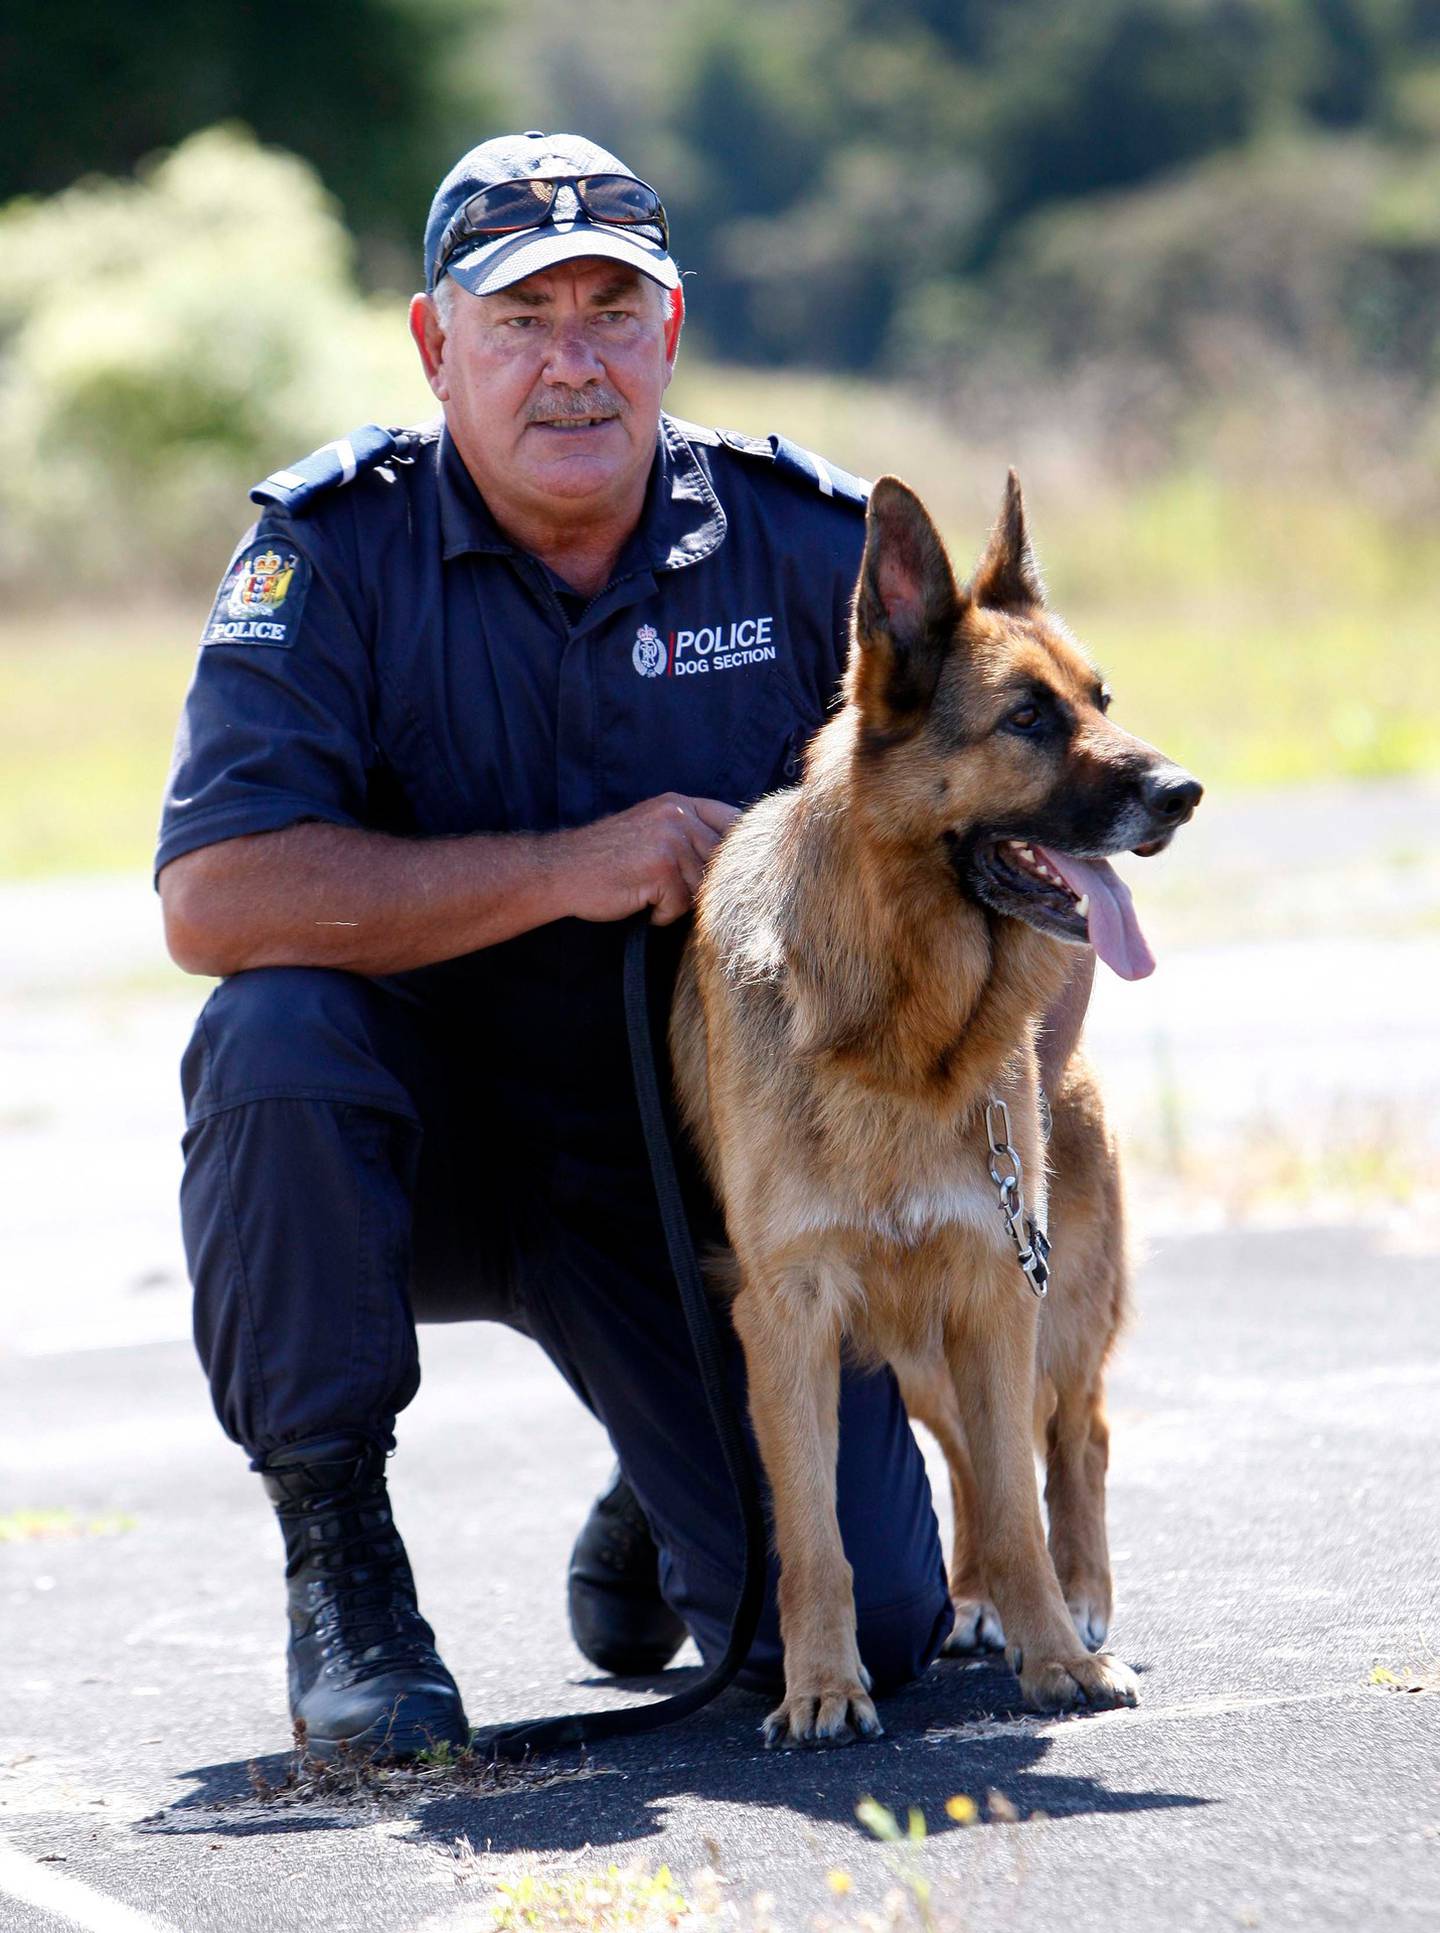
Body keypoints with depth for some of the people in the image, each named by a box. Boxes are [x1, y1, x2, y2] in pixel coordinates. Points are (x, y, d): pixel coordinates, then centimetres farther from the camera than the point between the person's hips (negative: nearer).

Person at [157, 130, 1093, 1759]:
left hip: (701, 1180, 1)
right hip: (420, 1149, -1)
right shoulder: (335, 552, -12)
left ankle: (659, 1505, 25)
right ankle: (338, 1559, -15)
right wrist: (564, 871, -29)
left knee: (855, 1632, -14)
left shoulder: (807, 544, -6)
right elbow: (213, 899, -25)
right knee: (276, 1033, -35)